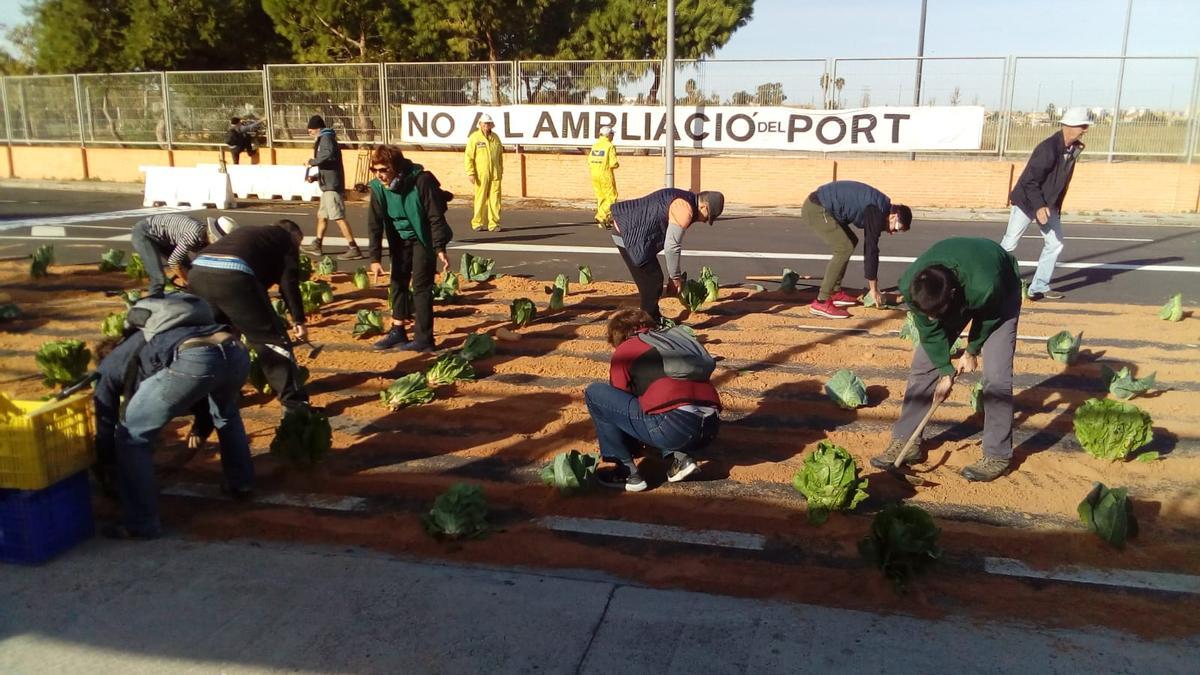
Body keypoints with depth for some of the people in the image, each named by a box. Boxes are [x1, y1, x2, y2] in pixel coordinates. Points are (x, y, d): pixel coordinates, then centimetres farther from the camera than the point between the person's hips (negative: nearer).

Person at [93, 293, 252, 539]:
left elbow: (105, 430, 35)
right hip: (236, 351, 6)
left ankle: (141, 524, 15)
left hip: (193, 359, -6)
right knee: (227, 413, 40)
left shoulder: (108, 367, 32)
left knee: (131, 437, 14)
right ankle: (242, 483, 45)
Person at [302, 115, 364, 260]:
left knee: (338, 217, -13)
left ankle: (354, 249, -16)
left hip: (332, 186, -11)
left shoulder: (326, 138, -7)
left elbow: (329, 154, -30)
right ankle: (317, 245, 30)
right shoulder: (325, 139, 24)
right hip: (328, 186, 11)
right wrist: (314, 177, 18)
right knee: (322, 215, 19)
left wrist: (312, 162, -17)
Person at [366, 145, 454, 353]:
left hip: (423, 237, -6)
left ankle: (424, 339, -3)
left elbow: (436, 217, -23)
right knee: (397, 283, 11)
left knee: (421, 286, -9)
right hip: (400, 238, 6)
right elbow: (375, 224, -9)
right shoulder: (378, 187, -13)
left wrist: (440, 249, -26)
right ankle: (398, 332, 23)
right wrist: (375, 258, -13)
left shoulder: (421, 180, -26)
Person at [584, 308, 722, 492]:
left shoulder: (624, 350, 13)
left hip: (674, 426, -6)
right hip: (711, 429, 7)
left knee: (594, 393, 10)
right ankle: (678, 457, 13)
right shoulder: (675, 336, 29)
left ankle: (626, 471, 10)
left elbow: (618, 401, 20)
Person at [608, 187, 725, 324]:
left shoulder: (683, 201, 14)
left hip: (630, 231, 10)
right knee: (652, 281, -4)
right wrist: (675, 277, -6)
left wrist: (675, 275, 21)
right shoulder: (685, 210, -19)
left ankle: (653, 318, 31)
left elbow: (670, 241, 20)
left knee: (653, 279, 18)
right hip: (628, 234, -10)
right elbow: (671, 246, -19)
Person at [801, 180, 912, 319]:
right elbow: (871, 249, -14)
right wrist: (873, 289, -7)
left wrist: (872, 280, 24)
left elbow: (869, 246, 21)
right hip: (816, 209, -11)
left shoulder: (877, 209, 14)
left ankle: (835, 292, 18)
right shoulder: (877, 213, -16)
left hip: (821, 206, 11)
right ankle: (821, 302, -14)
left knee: (851, 241, 18)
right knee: (844, 248, -14)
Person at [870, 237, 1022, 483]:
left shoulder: (985, 288, -45)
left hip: (1001, 291, -3)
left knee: (996, 375, -15)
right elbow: (929, 329, -17)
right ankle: (905, 441, 6)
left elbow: (989, 318, -19)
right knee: (924, 363, -2)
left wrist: (971, 351, -4)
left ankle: (997, 455, -3)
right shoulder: (910, 285, -36)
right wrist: (946, 371, -15)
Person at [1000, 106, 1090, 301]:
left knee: (1055, 244, 3)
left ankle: (1039, 288, 9)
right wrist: (1039, 207, -31)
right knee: (1009, 244, -3)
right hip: (1027, 201, -8)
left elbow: (1063, 180, 11)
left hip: (1049, 204, 8)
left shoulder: (1075, 148, 0)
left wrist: (1056, 206, 13)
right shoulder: (1048, 148, -24)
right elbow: (1030, 180, -25)